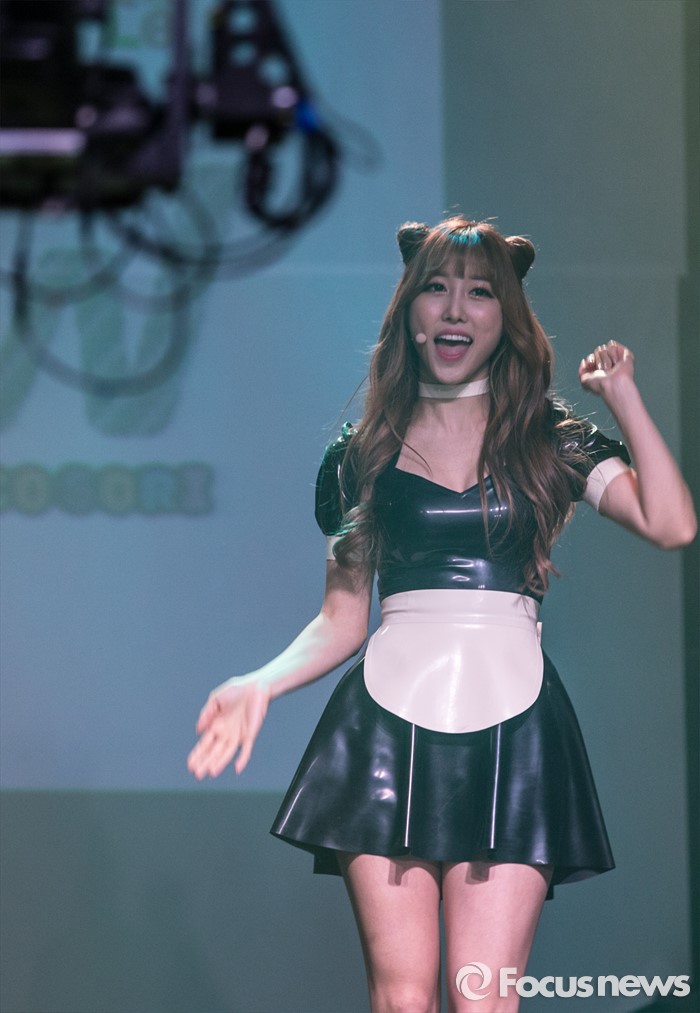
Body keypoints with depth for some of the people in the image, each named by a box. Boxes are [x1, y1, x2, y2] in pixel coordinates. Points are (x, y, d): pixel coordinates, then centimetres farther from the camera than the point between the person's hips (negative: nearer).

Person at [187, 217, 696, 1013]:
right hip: (387, 719, 1)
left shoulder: (554, 443, 10)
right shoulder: (360, 455, 13)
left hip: (509, 725, -1)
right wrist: (262, 683, -2)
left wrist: (622, 395, 1)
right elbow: (341, 619, 15)